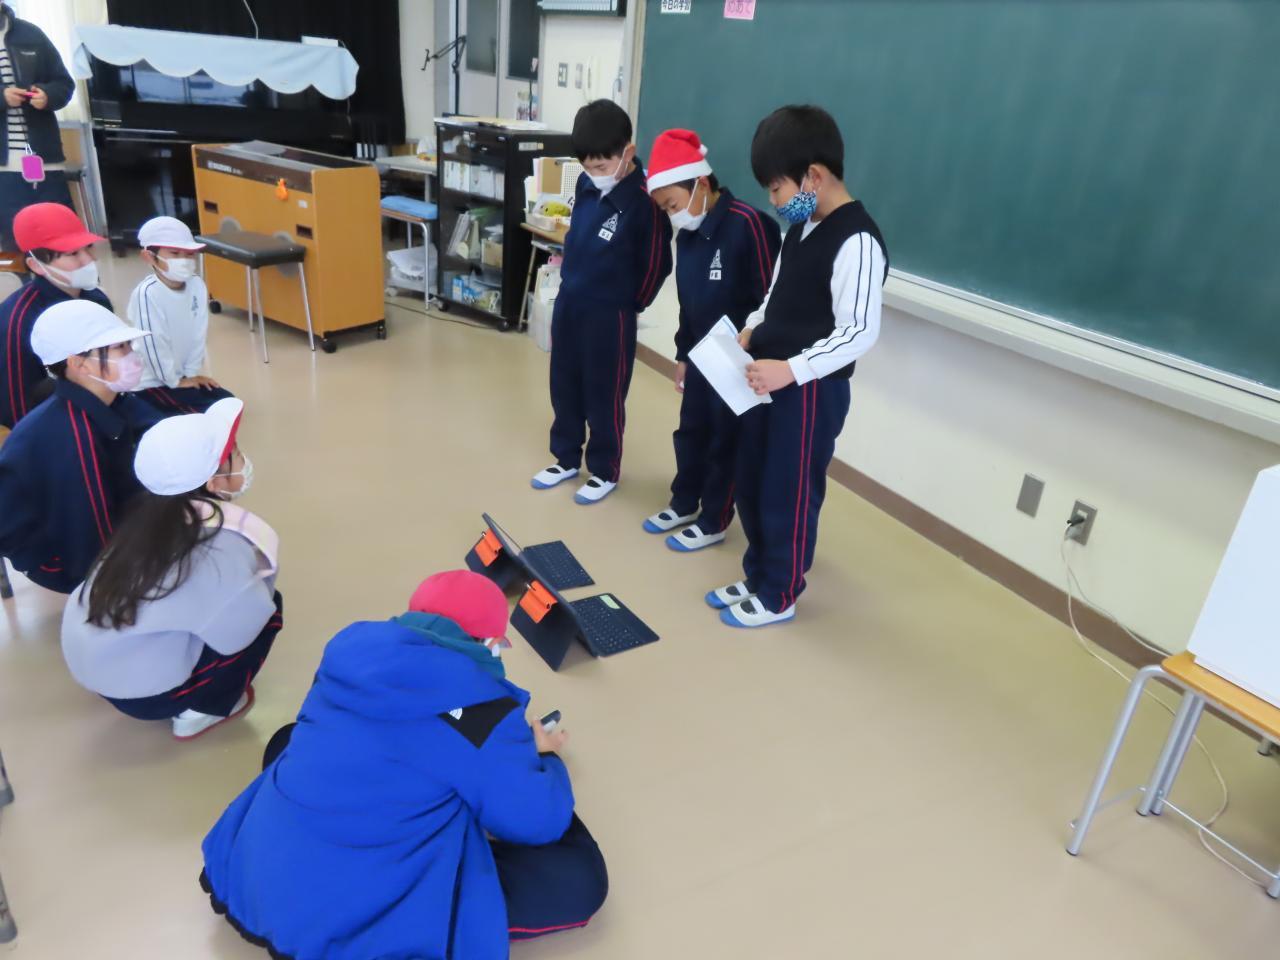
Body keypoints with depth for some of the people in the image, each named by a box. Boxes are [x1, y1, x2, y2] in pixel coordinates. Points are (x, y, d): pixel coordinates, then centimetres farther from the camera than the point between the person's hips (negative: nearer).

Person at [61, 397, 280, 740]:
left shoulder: (151, 513, -3)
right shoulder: (222, 542, -23)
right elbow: (240, 626, -19)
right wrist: (261, 567, -5)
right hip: (144, 690, -7)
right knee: (269, 609, 2)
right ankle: (206, 707, 9)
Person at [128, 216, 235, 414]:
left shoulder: (197, 286, -6)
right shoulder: (147, 293, -25)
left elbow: (198, 335, -1)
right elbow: (152, 343, -22)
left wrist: (192, 373, -1)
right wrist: (175, 381, -14)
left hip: (183, 375, 7)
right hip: (151, 382, -7)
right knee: (208, 411, -16)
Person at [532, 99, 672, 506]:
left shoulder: (644, 201, -19)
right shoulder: (586, 184, 1)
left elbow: (656, 266, -11)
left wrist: (627, 305, -1)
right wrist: (571, 277, 17)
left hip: (609, 315, -7)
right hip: (567, 303, 7)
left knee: (604, 397, 7)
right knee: (564, 389, 17)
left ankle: (605, 471, 24)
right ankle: (566, 458, 35)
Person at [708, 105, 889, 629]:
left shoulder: (856, 242, -19)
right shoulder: (801, 227, 9)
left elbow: (860, 332, -23)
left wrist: (792, 370, -29)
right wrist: (751, 333, 5)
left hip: (813, 389, -9)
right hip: (769, 379, 9)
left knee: (788, 496, 5)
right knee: (751, 486, 17)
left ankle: (778, 597, 23)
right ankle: (757, 577, 36)